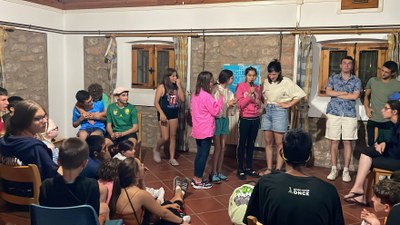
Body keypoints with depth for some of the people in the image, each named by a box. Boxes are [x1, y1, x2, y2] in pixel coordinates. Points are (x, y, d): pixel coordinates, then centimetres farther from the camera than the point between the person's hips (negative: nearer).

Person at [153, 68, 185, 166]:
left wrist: (179, 86, -8)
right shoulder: (162, 87, -8)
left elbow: (182, 99, -5)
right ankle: (156, 150, 25)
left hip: (174, 115, 4)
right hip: (164, 114, -4)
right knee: (165, 137, -4)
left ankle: (172, 158, 16)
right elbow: (156, 102, -11)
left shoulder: (176, 87, 4)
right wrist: (161, 113, -20)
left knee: (173, 137, 7)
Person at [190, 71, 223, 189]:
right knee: (203, 155, 0)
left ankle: (196, 178, 24)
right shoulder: (206, 96, -18)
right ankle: (198, 181, 7)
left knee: (200, 154, 17)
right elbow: (216, 111, -15)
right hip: (206, 130, -9)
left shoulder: (195, 94, 9)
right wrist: (221, 98, -4)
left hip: (198, 130, 9)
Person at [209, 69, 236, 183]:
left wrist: (233, 103, -6)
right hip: (217, 119, -7)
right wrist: (228, 104, -15)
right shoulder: (215, 89, -12)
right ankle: (213, 173, 8)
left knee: (223, 147, 9)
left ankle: (219, 171, 20)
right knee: (217, 148, -3)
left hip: (225, 119, 7)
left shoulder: (228, 91, 8)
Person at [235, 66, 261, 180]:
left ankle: (249, 168, 20)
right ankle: (240, 169, 8)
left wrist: (258, 102, -4)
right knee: (242, 144, 1)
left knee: (251, 144, 11)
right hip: (245, 119, -5)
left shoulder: (257, 88, 9)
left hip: (255, 119, 5)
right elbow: (240, 104, -13)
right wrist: (250, 94, -19)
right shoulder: (241, 86, -7)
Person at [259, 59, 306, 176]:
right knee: (268, 142, 7)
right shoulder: (266, 82, 9)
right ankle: (269, 169, 14)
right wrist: (264, 102, 8)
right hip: (267, 111, 6)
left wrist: (288, 105, -10)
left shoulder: (286, 82, -7)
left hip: (279, 112, -5)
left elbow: (300, 94, -10)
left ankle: (278, 170, 3)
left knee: (279, 143, -2)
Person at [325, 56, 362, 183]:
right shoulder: (333, 78, 9)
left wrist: (337, 94, -6)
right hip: (334, 113, 0)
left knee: (347, 142, 0)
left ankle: (346, 171, 8)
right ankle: (334, 169, 11)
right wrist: (346, 93, -9)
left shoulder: (356, 80, 7)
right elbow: (328, 92, -6)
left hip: (349, 115, 0)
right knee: (334, 141, 2)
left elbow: (355, 96, -8)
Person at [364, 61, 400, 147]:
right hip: (372, 121, 3)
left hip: (388, 123, -3)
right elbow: (366, 96, 15)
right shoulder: (372, 81, 4)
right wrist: (367, 108, 0)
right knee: (371, 146, 13)